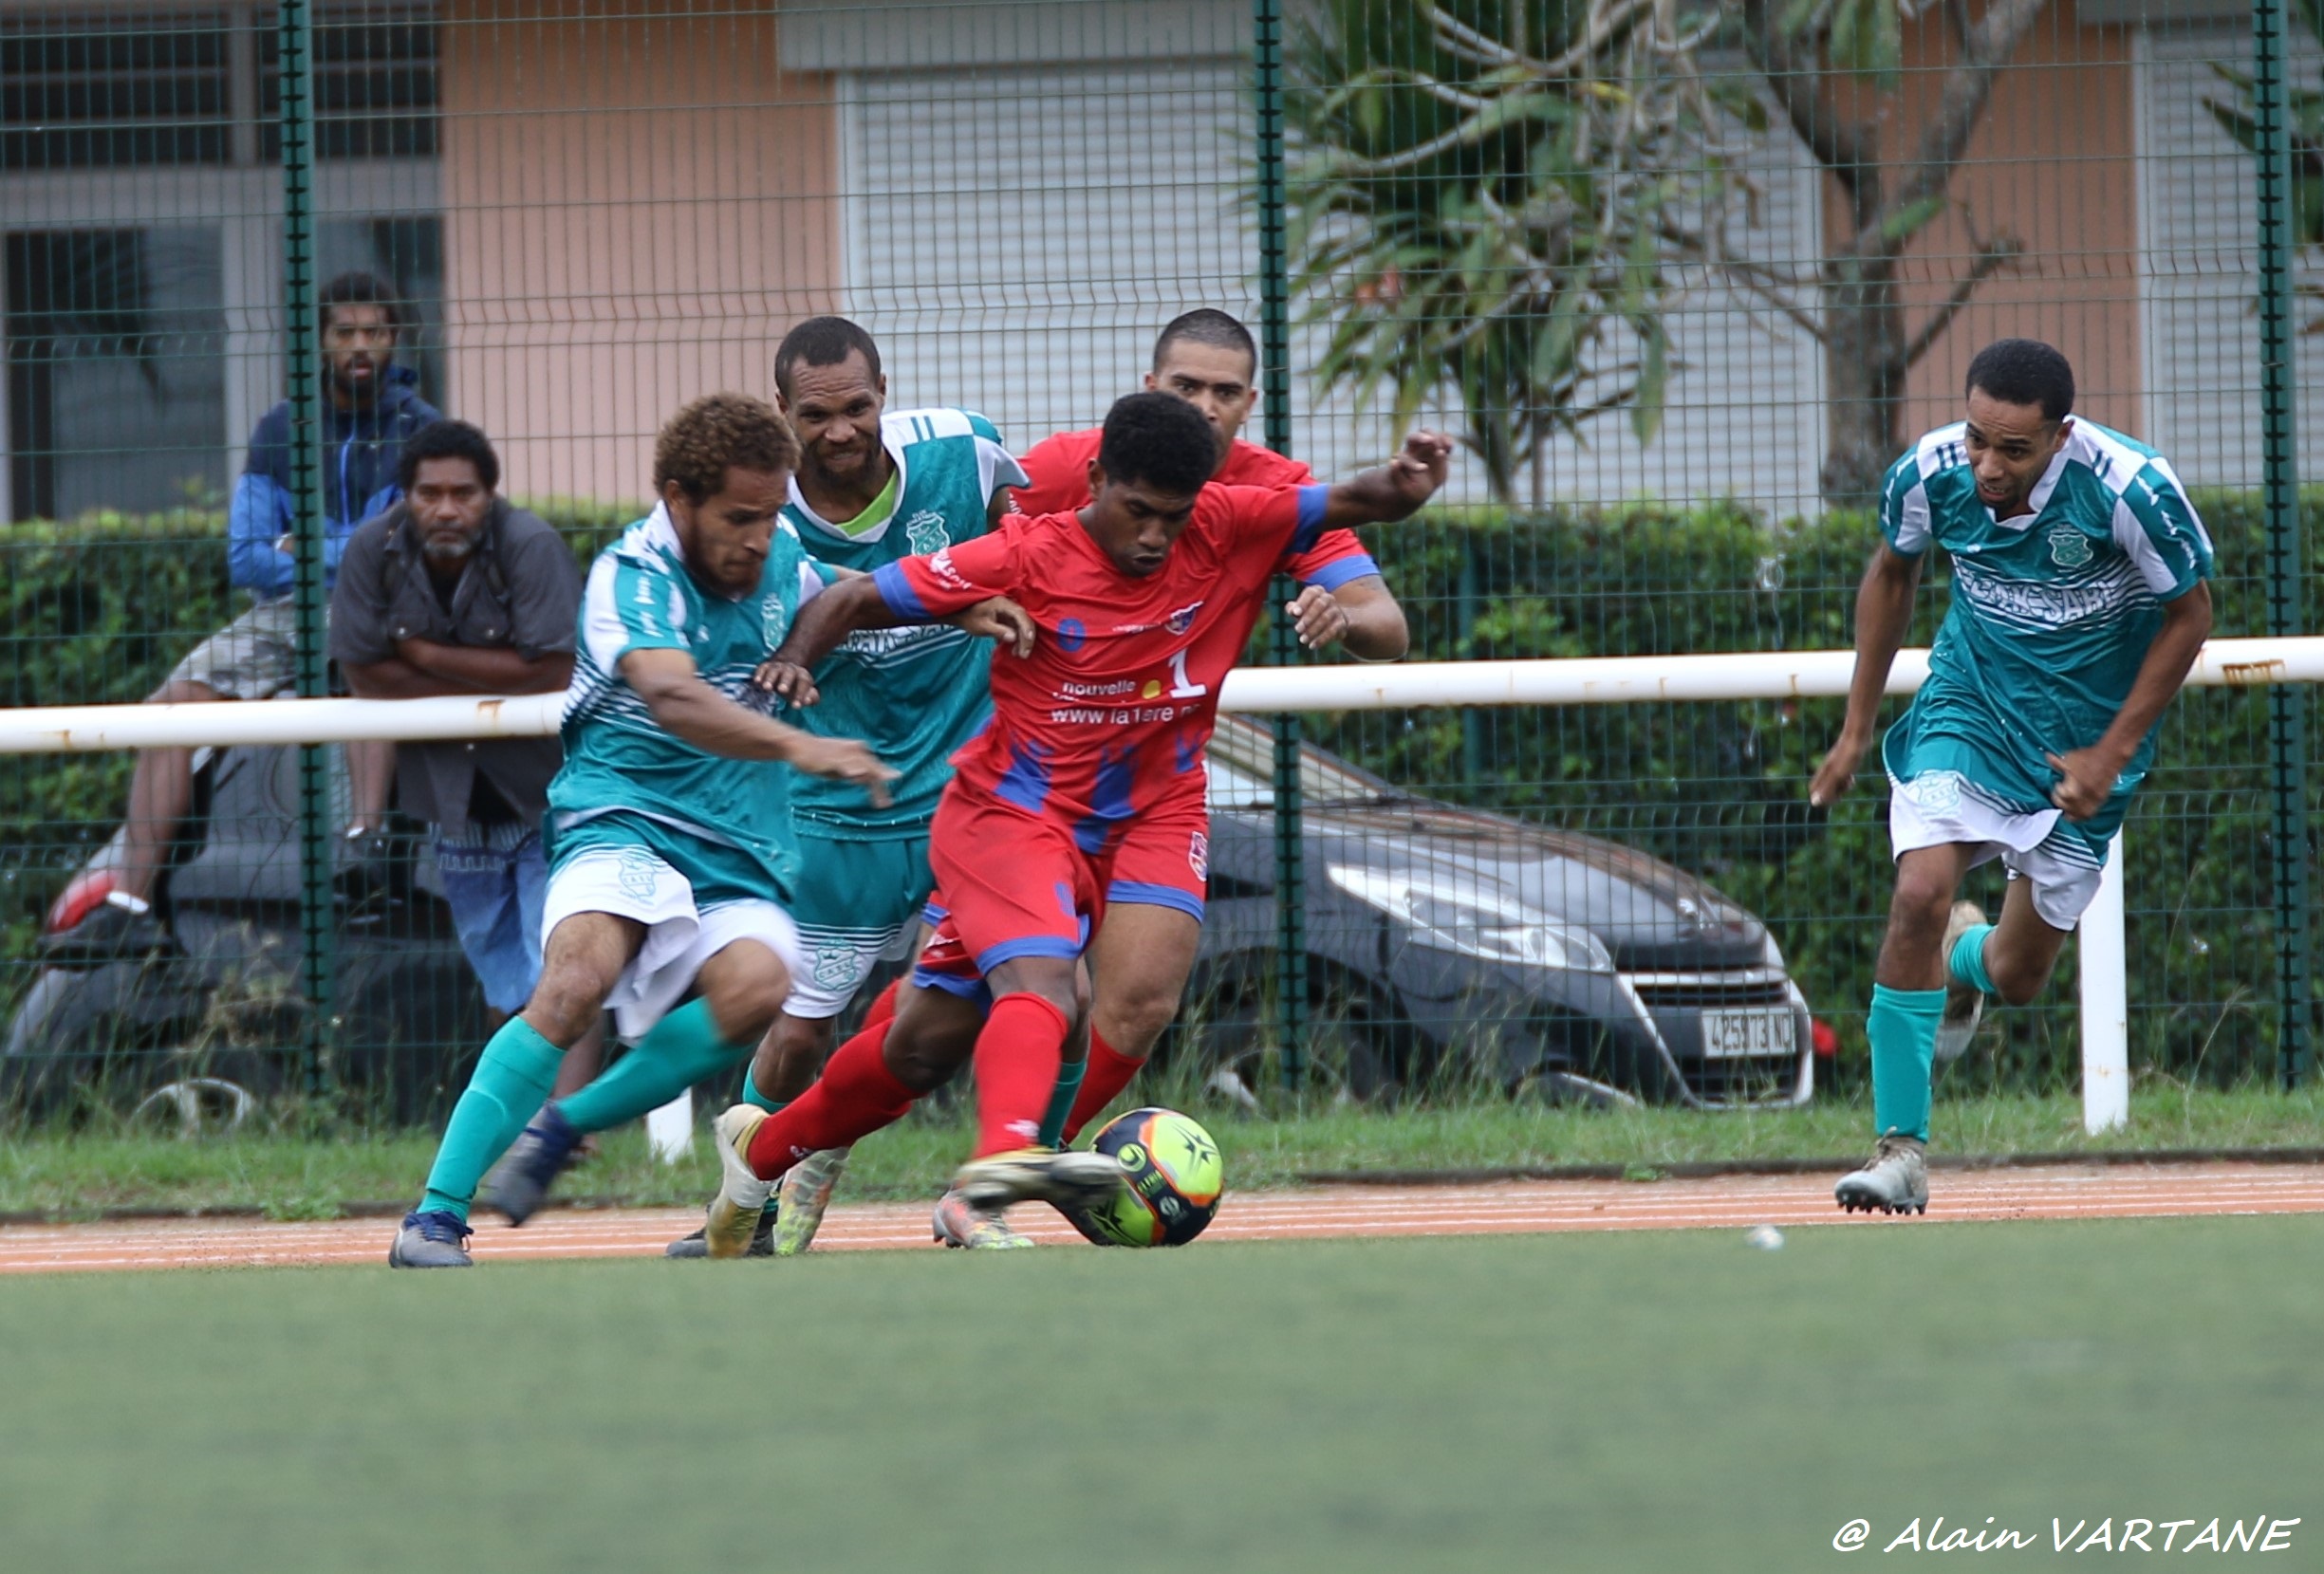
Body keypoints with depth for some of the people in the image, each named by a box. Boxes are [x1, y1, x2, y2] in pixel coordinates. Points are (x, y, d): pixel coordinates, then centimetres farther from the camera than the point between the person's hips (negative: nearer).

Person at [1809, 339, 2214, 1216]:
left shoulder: (2132, 492, -27)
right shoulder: (1930, 475, -18)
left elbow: (2190, 613, -10)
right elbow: (1892, 573, 5)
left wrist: (2112, 753, -13)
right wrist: (1857, 729, 7)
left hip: (2084, 745, -1)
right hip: (1967, 712, 1)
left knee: (2017, 976, 6)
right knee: (1919, 895, -24)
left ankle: (1965, 962, 46)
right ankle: (1902, 1151, -18)